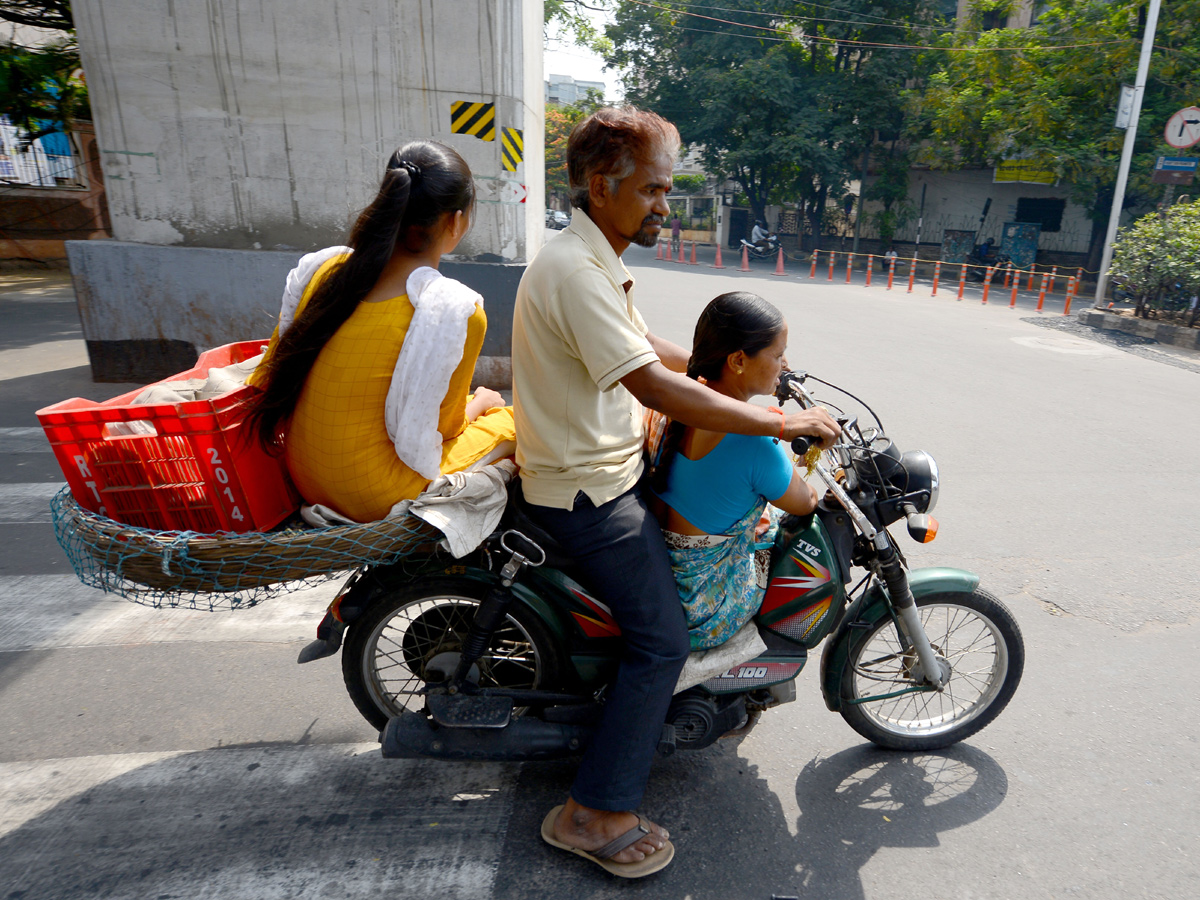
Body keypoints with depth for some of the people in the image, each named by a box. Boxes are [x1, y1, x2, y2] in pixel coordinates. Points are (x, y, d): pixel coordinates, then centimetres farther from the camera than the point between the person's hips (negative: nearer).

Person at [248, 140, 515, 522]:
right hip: (378, 498, -7)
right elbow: (442, 425, -12)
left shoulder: (320, 266, -4)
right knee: (513, 421, 14)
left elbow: (271, 375, 5)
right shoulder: (456, 310, -23)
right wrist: (479, 403, 10)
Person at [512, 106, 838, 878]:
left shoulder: (603, 260, 11)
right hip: (588, 490, -10)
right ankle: (594, 814, 8)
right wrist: (780, 422, -25)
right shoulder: (574, 270, -23)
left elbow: (646, 345, 22)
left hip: (613, 466, 10)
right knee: (663, 642, -7)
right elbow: (656, 388, -30)